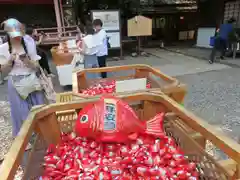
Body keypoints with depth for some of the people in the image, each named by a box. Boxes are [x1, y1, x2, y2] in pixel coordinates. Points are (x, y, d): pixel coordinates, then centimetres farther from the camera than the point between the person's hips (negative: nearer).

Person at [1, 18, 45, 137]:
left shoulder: (29, 44, -4)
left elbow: (36, 66, -3)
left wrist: (26, 60, -21)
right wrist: (10, 60, -16)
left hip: (32, 82, 0)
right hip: (16, 84, 0)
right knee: (21, 111, 11)